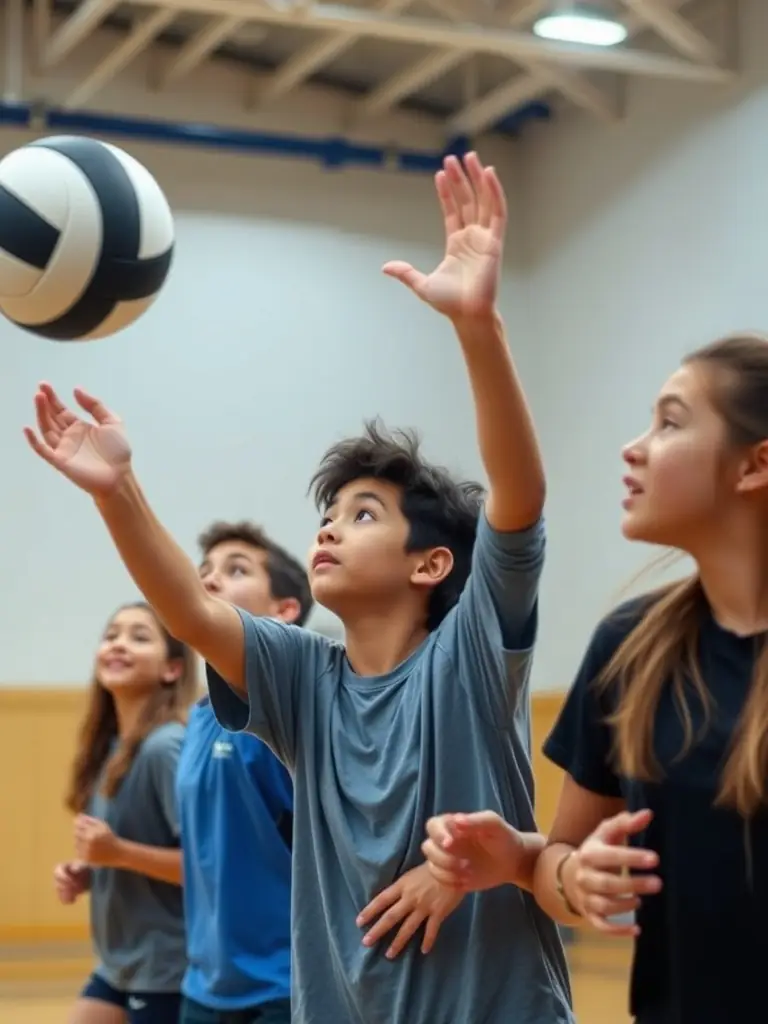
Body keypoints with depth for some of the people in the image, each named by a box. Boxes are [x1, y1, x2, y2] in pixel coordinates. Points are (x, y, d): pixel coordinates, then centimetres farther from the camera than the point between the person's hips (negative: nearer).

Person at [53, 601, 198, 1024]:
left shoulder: (166, 748, -19)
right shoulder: (110, 749, 8)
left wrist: (118, 852, -28)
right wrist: (83, 874, 2)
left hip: (169, 969, -9)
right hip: (118, 965, 9)